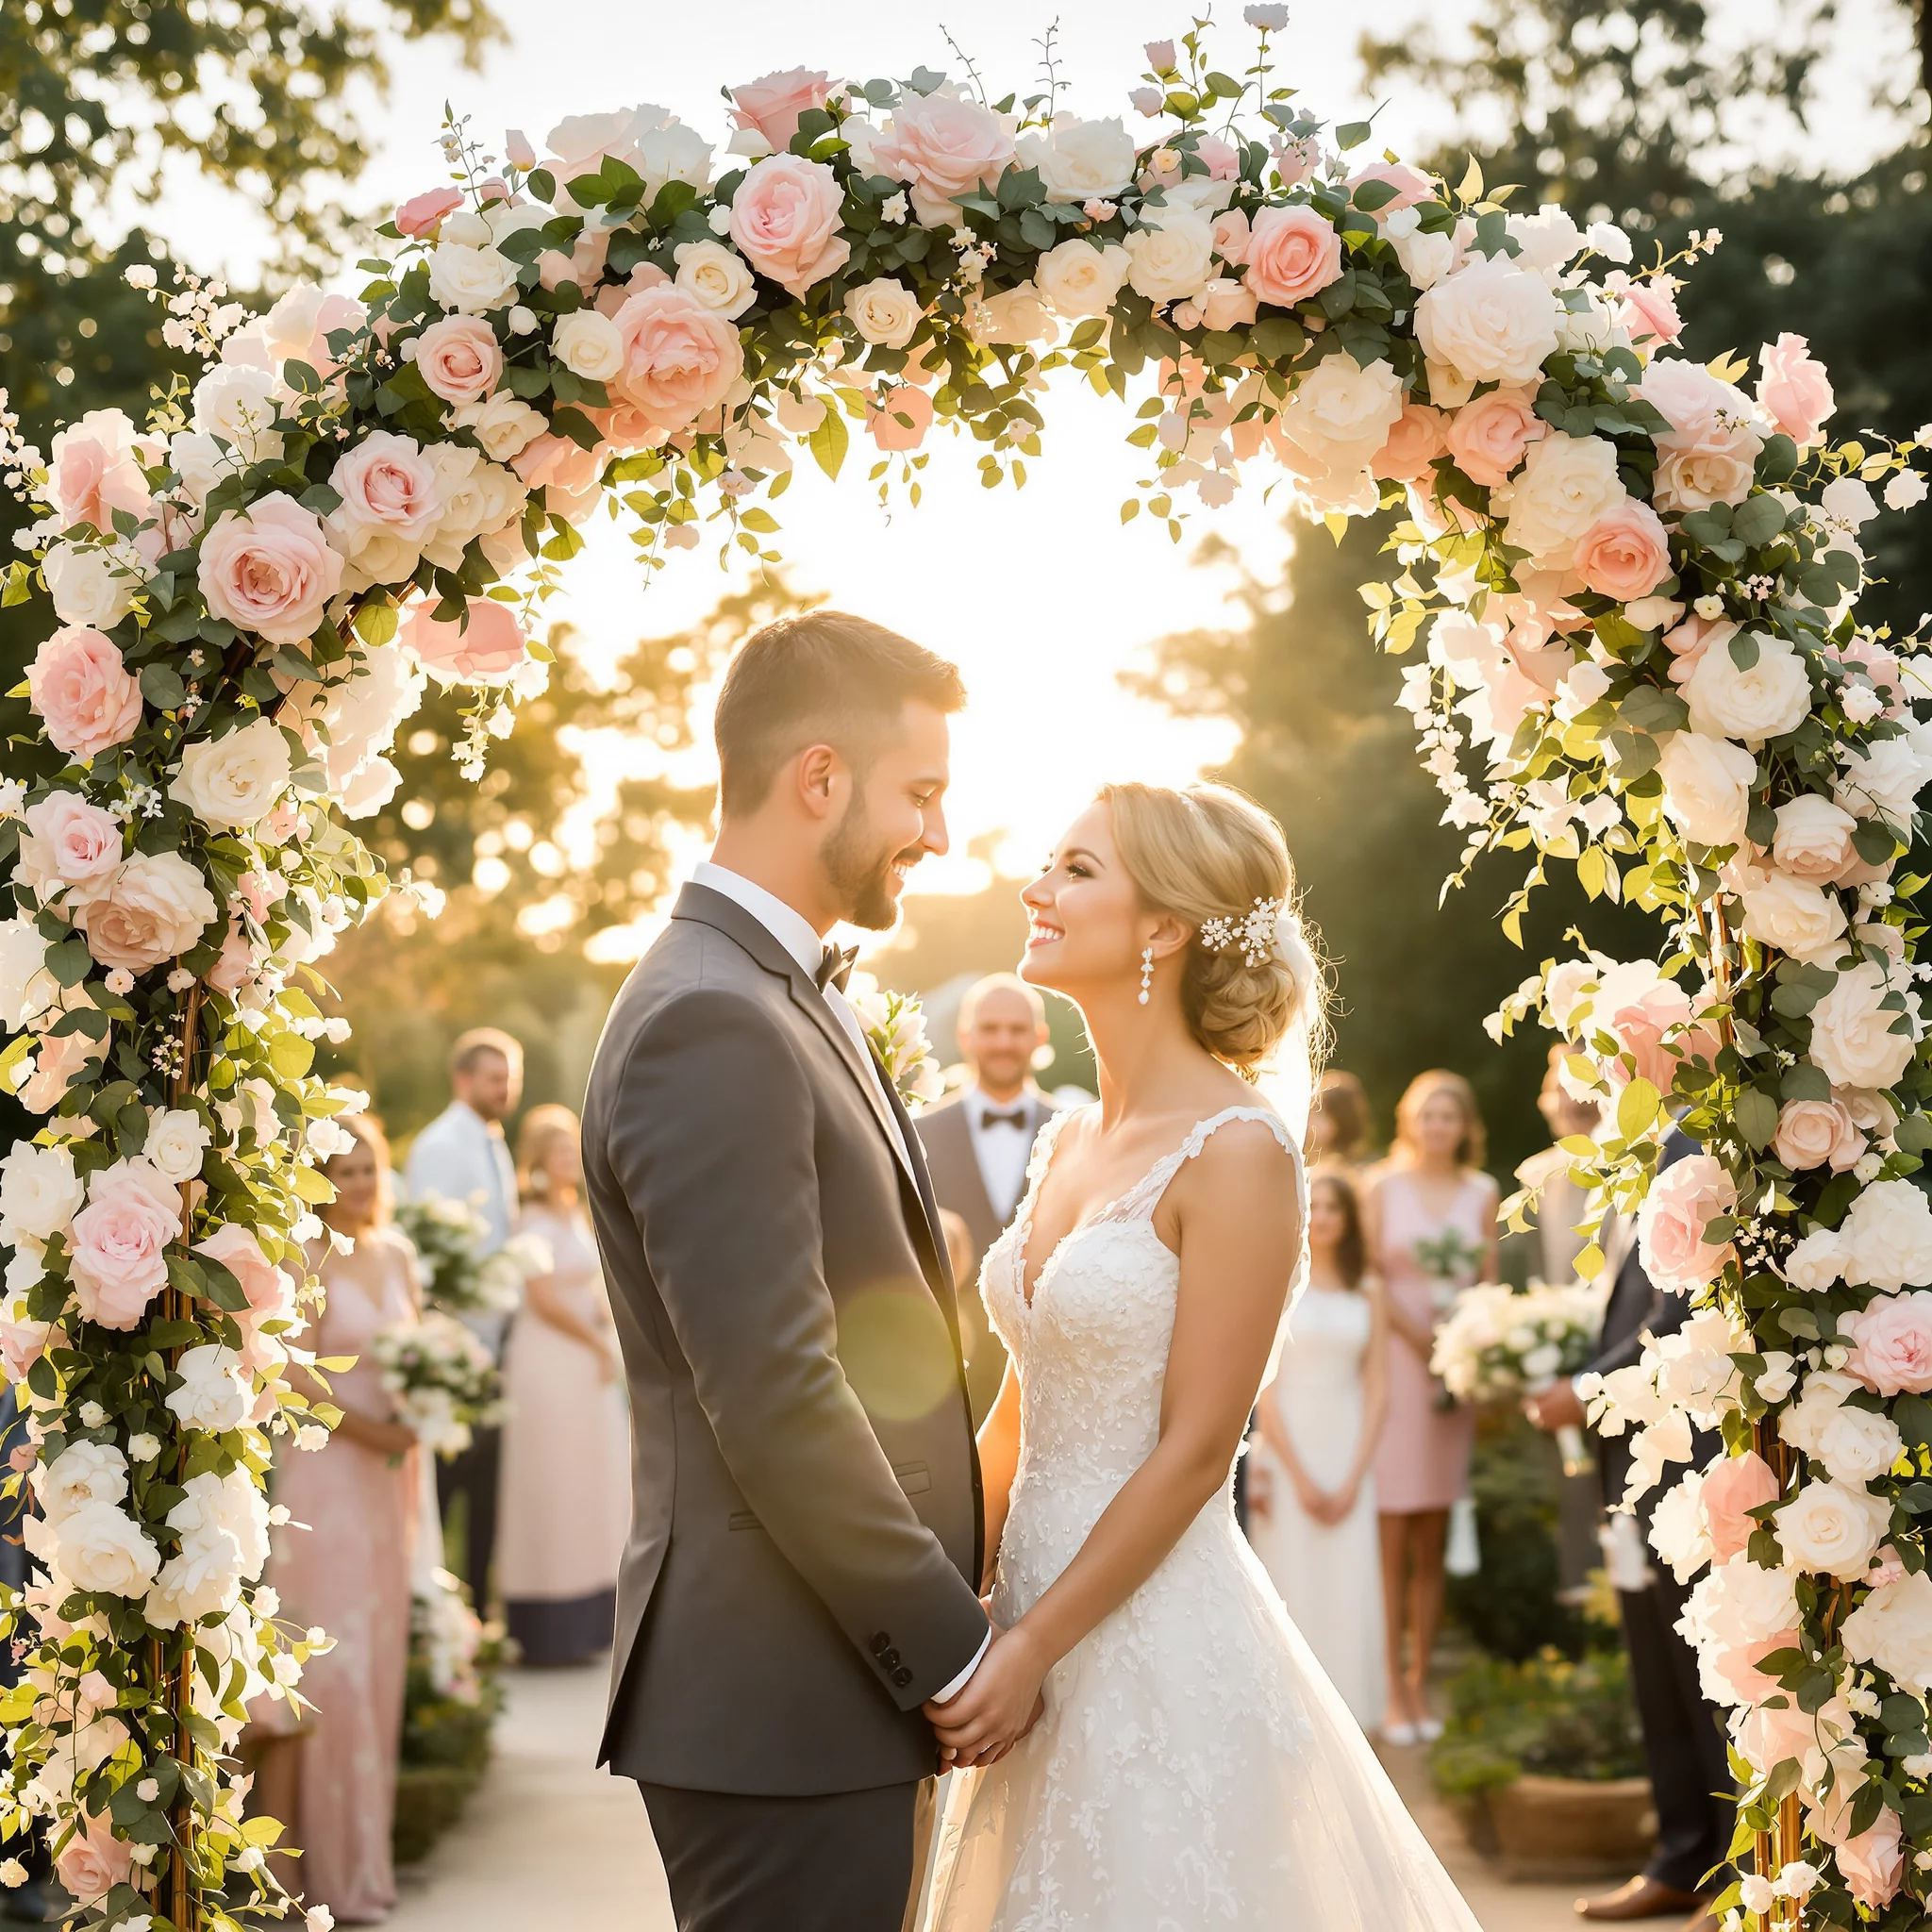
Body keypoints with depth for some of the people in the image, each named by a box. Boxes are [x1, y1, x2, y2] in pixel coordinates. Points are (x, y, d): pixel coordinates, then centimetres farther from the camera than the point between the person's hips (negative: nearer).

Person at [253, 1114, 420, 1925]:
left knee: (374, 1664, 10)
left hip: (386, 1481, 7)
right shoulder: (306, 1258, -10)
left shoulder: (397, 1252, 11)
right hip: (323, 1477, -7)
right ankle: (287, 1852, 1)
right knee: (321, 1666, -6)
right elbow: (292, 1378, -16)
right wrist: (372, 1430, -17)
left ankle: (354, 1853, 18)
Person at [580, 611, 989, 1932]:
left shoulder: (791, 994, 14)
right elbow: (774, 1400, -22)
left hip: (842, 1676, 9)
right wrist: (950, 1648, -13)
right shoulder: (712, 1027, -17)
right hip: (782, 1708, -9)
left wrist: (940, 1609, 13)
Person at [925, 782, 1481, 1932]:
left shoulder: (1236, 1152, -14)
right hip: (1039, 1615, 7)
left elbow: (1193, 1450, -16)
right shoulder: (1069, 1144, 9)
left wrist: (1034, 1646, -15)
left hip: (1160, 1631, -7)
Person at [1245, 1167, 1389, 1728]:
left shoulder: (1367, 1292, 8)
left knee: (1348, 1585, 1)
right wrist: (1300, 1477, -10)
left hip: (1347, 1455, 3)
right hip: (1288, 1451, -3)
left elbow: (1377, 1388, 5)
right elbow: (1263, 1388, -5)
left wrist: (1353, 1478, -4)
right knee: (1289, 1583, -2)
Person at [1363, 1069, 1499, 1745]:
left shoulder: (1481, 1194, 10)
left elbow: (1490, 1281, 7)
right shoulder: (1383, 1188, 3)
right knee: (1391, 1542, -4)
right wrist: (1422, 1340, -14)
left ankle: (1420, 1685, 11)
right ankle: (1393, 1694, -1)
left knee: (1432, 1543, 6)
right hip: (1394, 1365, -3)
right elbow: (1371, 1277, -3)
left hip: (1455, 1371, 3)